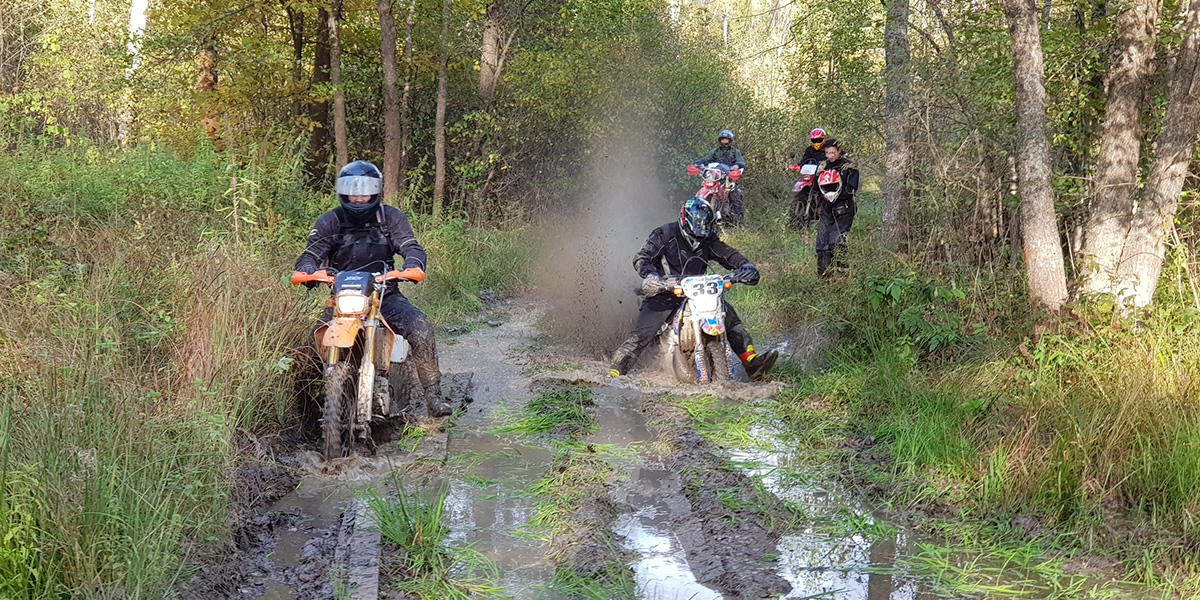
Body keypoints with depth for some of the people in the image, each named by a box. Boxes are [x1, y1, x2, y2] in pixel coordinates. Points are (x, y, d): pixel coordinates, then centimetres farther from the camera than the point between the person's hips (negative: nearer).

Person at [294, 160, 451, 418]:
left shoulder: (391, 218, 6)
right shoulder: (329, 222, 6)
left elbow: (412, 247, -5)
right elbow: (311, 254, -2)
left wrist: (412, 265, -30)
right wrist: (308, 269, -28)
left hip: (385, 295, 0)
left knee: (421, 328, -25)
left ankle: (433, 395, -14)